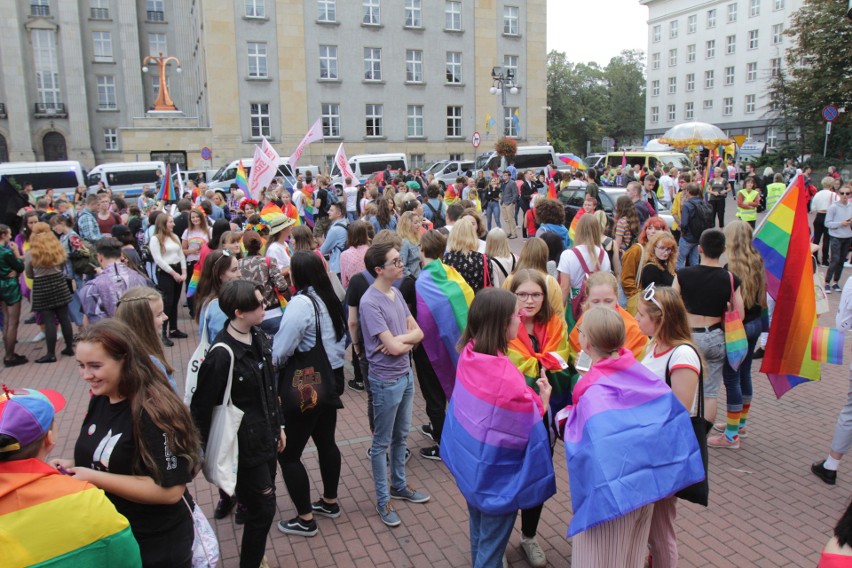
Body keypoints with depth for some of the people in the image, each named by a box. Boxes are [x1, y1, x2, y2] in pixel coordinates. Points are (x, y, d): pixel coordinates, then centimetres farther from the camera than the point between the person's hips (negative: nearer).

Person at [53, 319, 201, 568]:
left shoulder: (154, 412, -28)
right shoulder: (100, 400, -1)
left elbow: (170, 490, -29)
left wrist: (95, 478, -27)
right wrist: (74, 465, -5)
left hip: (157, 545, -8)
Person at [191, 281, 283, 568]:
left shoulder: (258, 338, -1)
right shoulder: (222, 355, -25)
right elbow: (201, 406, -17)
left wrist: (278, 425, 16)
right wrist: (203, 450, -8)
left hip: (265, 437, 7)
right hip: (244, 445, -7)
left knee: (260, 505, 20)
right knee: (263, 509, 4)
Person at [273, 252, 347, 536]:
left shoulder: (301, 303, -21)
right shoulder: (330, 299, 4)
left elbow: (280, 352, -22)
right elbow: (341, 340, 13)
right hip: (330, 380, 9)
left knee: (288, 453, 5)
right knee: (326, 441, 22)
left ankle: (305, 519, 15)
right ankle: (330, 502, 37)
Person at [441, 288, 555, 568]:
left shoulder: (468, 353, -10)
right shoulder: (507, 378, -32)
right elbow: (528, 432, -22)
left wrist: (529, 397, 2)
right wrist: (542, 402, -8)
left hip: (468, 463, 7)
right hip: (496, 475, -7)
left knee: (478, 533, 28)